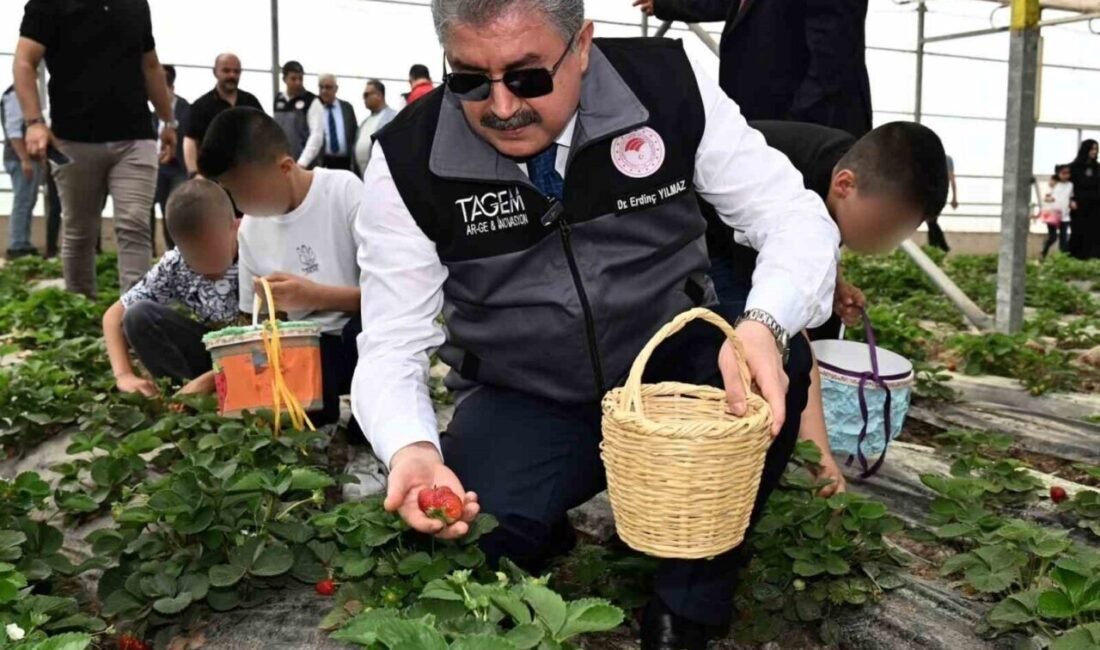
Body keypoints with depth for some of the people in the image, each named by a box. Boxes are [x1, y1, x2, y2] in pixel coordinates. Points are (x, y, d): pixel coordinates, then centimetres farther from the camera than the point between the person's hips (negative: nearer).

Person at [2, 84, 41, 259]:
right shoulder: (14, 95, -12)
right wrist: (25, 160, -23)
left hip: (31, 159, 9)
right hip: (21, 160, -9)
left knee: (28, 203, 12)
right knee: (22, 203, -7)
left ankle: (24, 245, 17)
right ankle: (17, 248, -4)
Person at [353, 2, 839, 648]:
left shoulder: (668, 87, -15)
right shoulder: (408, 161, -16)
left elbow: (798, 219, -12)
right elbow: (392, 348, -13)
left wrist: (763, 326, -35)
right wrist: (412, 449, -36)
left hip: (675, 370, 2)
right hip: (523, 403, -1)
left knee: (778, 360, -29)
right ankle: (539, 532, 12)